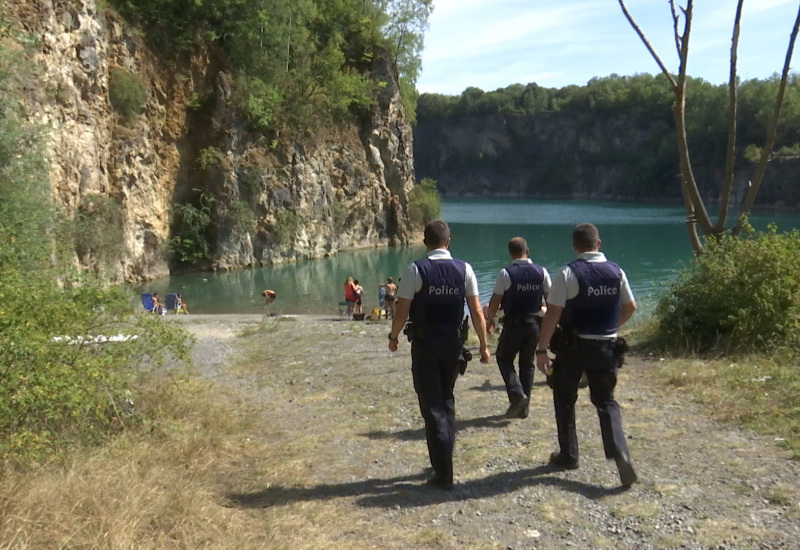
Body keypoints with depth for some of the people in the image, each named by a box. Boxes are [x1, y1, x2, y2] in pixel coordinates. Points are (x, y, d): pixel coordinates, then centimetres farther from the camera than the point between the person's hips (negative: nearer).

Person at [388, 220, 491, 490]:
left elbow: (402, 311, -11)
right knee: (447, 400, 22)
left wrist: (393, 336, 6)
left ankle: (443, 473, 5)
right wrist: (483, 345, 6)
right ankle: (444, 460, 28)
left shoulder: (416, 270, -11)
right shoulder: (464, 269, -3)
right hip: (453, 342, 4)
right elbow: (476, 311, -3)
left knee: (432, 406, 3)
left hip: (424, 344, -3)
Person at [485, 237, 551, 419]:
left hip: (513, 324, -4)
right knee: (527, 363, 14)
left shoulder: (506, 273, -12)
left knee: (504, 358, 13)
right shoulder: (541, 272, 0)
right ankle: (523, 407, 18)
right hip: (534, 324, 4)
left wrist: (490, 320, 4)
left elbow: (495, 300, -10)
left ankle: (516, 393, -9)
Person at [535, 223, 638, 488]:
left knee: (565, 400, 15)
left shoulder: (567, 273, -14)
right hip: (607, 347, 4)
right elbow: (630, 307, 12)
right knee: (606, 400, 14)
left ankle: (568, 455, 23)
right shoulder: (616, 272, 1)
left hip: (573, 347, -4)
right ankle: (619, 452, -7)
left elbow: (553, 314, -17)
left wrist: (542, 349, -11)